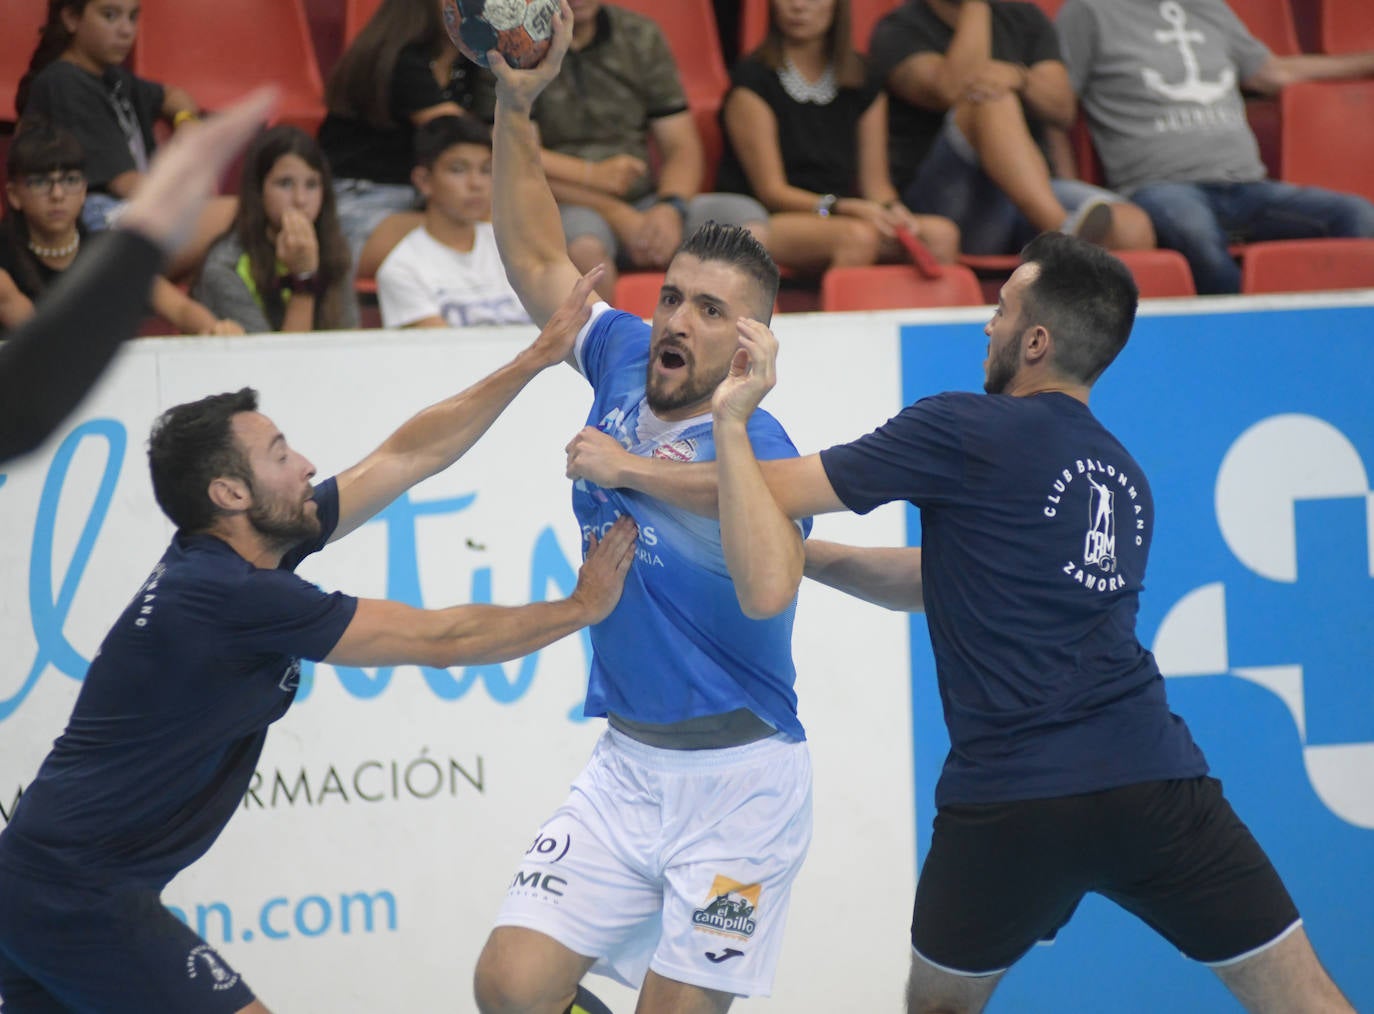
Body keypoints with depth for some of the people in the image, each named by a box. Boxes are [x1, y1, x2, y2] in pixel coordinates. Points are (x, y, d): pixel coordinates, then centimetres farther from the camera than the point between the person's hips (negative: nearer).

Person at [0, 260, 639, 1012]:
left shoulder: (252, 548, 6)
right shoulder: (235, 596, -20)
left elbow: (409, 456, 12)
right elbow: (441, 641, -13)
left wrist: (537, 358, 11)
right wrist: (583, 607, -2)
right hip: (82, 895, -10)